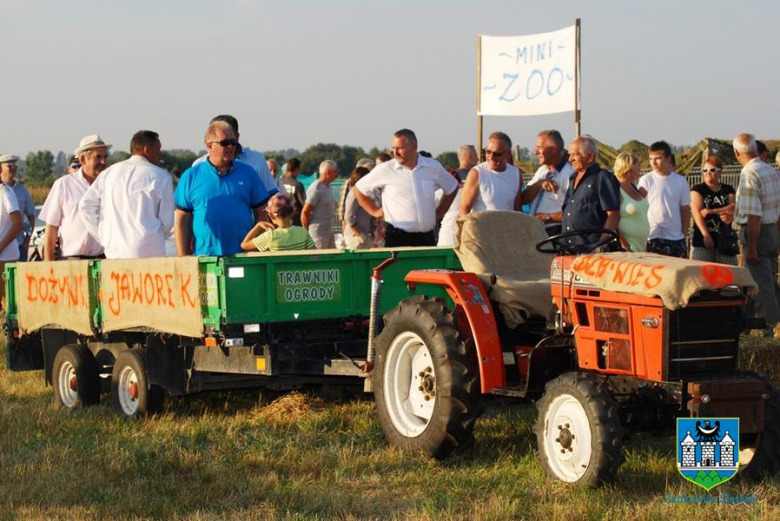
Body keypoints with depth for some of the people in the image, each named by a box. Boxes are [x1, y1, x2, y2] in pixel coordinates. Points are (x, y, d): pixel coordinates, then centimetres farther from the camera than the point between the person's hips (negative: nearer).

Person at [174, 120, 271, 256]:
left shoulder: (248, 173, 9)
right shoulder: (191, 176, 6)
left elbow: (260, 213, 11)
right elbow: (181, 219, 5)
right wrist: (183, 259, 0)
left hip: (243, 257, 1)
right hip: (204, 255, -1)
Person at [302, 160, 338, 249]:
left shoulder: (327, 187, 12)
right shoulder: (316, 189, -17)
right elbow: (305, 212, -17)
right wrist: (308, 232, -10)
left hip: (329, 231, 10)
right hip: (318, 232, -10)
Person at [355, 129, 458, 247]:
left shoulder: (433, 167, 5)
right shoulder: (385, 170, -2)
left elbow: (452, 188, 22)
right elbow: (359, 189, 10)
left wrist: (439, 213, 13)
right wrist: (375, 211, 5)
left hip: (427, 237, 3)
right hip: (397, 237, -3)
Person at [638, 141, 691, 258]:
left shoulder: (681, 181, 5)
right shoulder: (646, 180, -3)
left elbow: (685, 210, 11)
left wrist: (684, 234, 5)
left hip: (677, 239, 3)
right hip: (654, 239, -3)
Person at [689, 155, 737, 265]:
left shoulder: (728, 190, 15)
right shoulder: (697, 189, 6)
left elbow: (734, 207, -1)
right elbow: (697, 213, -6)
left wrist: (712, 211, -13)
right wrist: (706, 235, -19)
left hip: (725, 239, 3)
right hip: (702, 240, -3)